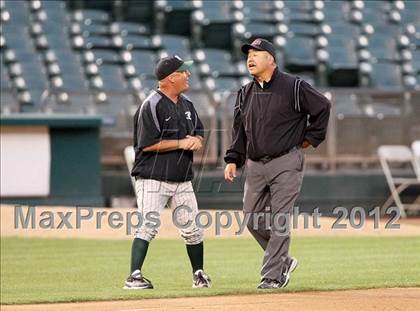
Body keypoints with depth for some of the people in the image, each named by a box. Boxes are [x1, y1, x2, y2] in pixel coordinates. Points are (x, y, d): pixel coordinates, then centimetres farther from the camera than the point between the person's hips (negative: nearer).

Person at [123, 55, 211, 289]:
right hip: (154, 179, -7)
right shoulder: (152, 106, -13)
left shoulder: (186, 104, 11)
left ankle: (199, 274, 24)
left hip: (182, 180, 7)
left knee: (192, 228, 9)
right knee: (148, 226, -15)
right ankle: (134, 276, -15)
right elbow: (147, 144, -18)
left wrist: (197, 141, -3)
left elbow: (199, 131, 22)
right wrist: (181, 143, -18)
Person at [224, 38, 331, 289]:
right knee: (253, 220, 5)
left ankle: (273, 276, -3)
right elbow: (239, 130, 16)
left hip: (286, 164, -6)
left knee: (279, 220, -7)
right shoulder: (245, 93, 12)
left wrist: (310, 139, 0)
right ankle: (283, 261, 24)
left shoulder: (293, 87, -6)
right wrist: (233, 160, 6)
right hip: (255, 166, 6)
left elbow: (323, 107, -1)